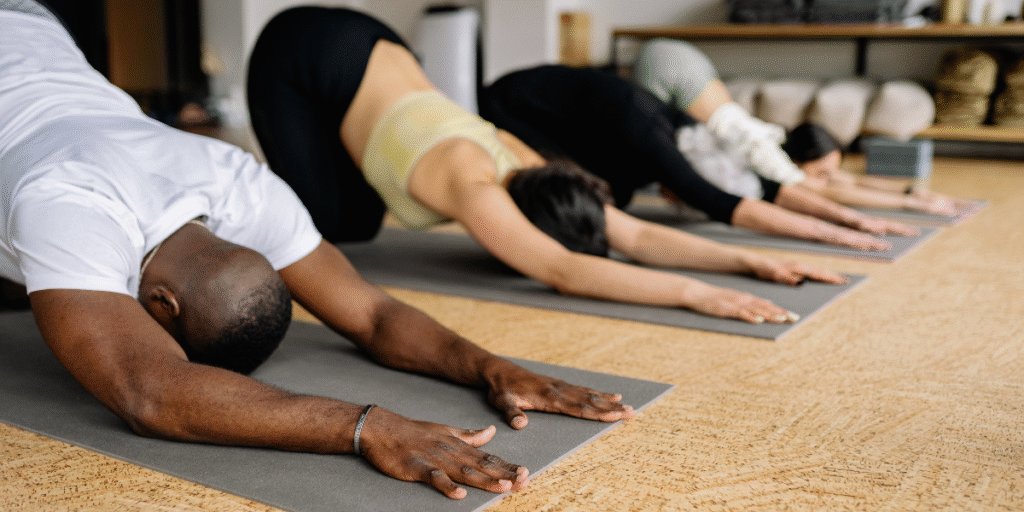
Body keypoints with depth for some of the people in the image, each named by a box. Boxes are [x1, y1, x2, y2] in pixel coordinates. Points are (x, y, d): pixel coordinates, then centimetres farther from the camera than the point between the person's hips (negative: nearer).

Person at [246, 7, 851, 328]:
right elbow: (565, 273, -50)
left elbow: (638, 236, -17)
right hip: (299, 53, -6)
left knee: (359, 225, 10)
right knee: (323, 221, -10)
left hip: (371, 44, 6)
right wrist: (694, 293, -54)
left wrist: (749, 259, -25)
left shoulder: (526, 164, -17)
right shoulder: (469, 183, -37)